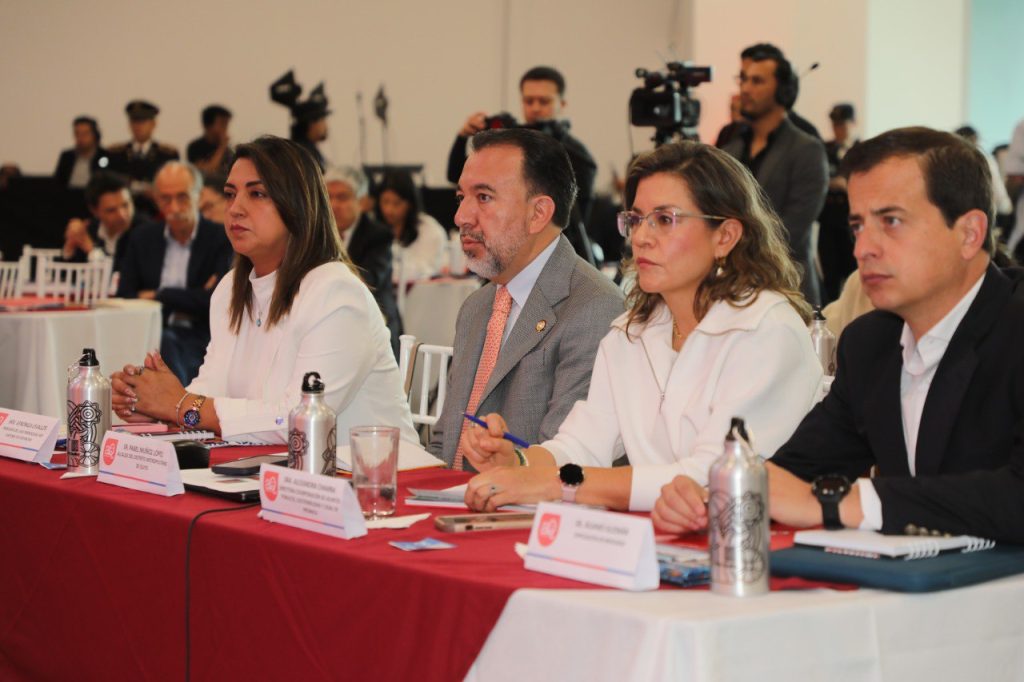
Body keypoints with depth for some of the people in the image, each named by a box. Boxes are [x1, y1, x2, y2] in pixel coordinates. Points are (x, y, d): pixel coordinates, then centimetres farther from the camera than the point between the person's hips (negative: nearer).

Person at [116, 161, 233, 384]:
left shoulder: (221, 238, 3)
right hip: (152, 335, 3)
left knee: (164, 343, -36)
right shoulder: (144, 238, 16)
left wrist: (159, 295, -3)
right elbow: (124, 297, 8)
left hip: (202, 340, -3)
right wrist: (187, 301, -6)